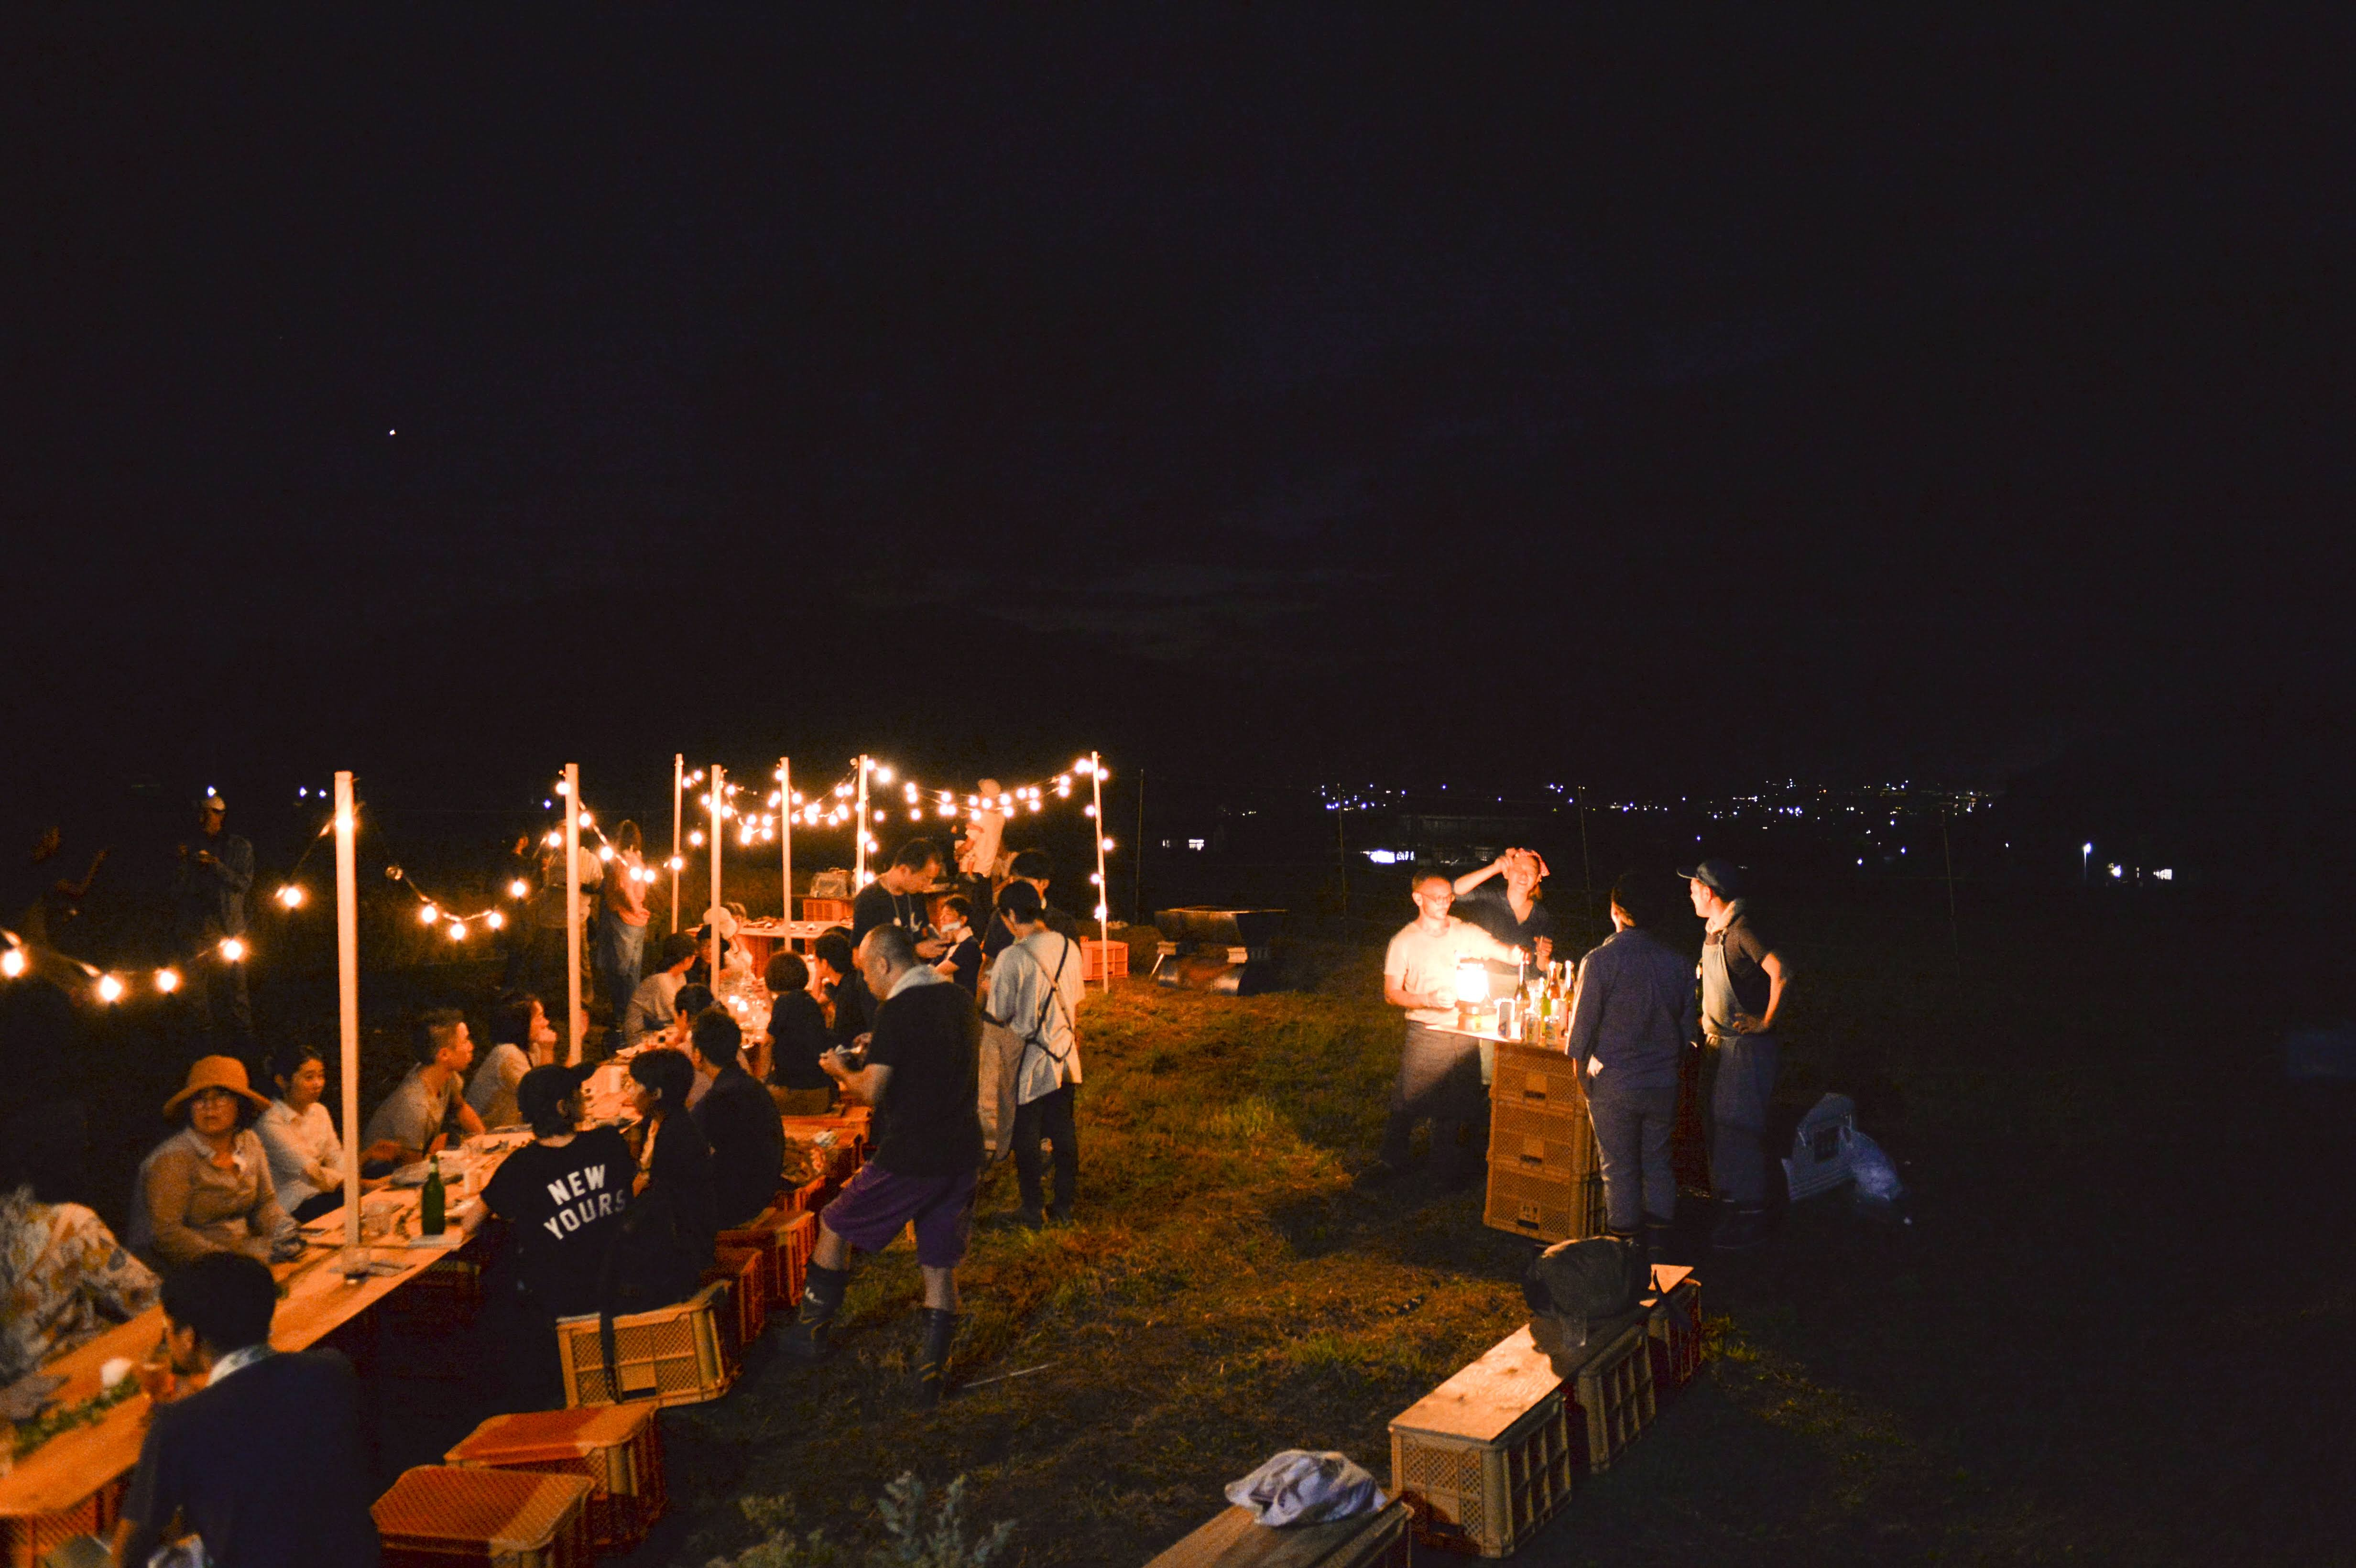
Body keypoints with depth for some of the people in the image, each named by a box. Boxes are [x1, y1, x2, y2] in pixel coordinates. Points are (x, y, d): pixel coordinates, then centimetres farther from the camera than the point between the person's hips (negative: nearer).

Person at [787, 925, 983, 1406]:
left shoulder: (897, 1011, -14)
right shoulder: (960, 1001, 9)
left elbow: (873, 1091, -17)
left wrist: (842, 1071, 3)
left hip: (909, 1158, -6)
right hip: (963, 1156, 6)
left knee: (835, 1228, 15)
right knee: (940, 1267, 11)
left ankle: (811, 1334, 26)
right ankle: (931, 1375, 9)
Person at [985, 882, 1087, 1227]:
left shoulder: (1012, 958, -19)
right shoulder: (1069, 949, -1)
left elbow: (999, 1017, -13)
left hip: (1028, 1061, -5)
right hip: (1065, 1056, 5)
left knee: (1027, 1137, 7)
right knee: (1064, 1132, 14)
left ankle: (1033, 1210, 14)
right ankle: (1064, 1205, 22)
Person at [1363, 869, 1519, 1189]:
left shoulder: (1467, 933, 5)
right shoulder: (1404, 942, 0)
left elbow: (1504, 952, 0)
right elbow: (1391, 993, 0)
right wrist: (1427, 1001, -16)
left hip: (1464, 1032, 2)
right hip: (1425, 1033, -2)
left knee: (1455, 1102, 11)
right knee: (1408, 1101, -5)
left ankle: (1445, 1160, 29)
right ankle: (1390, 1160, 12)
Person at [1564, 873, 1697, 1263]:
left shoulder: (1600, 960, -14)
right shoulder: (1677, 963, -1)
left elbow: (1583, 1024, -9)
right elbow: (1687, 1026, 8)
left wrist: (1580, 1062, 7)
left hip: (1614, 1084, -4)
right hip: (1662, 1084, 4)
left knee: (1619, 1168, 6)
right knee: (1657, 1162, 15)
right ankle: (1658, 1247, 18)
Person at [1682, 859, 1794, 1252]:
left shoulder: (1742, 931, -17)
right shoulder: (1712, 932, 12)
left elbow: (1781, 973, -28)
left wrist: (1767, 1021, -21)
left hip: (1745, 1044, -10)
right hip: (1718, 1043, 10)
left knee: (1739, 1130, -8)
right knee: (1721, 1127, 13)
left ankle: (1751, 1223, -1)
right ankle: (1735, 1209, 23)